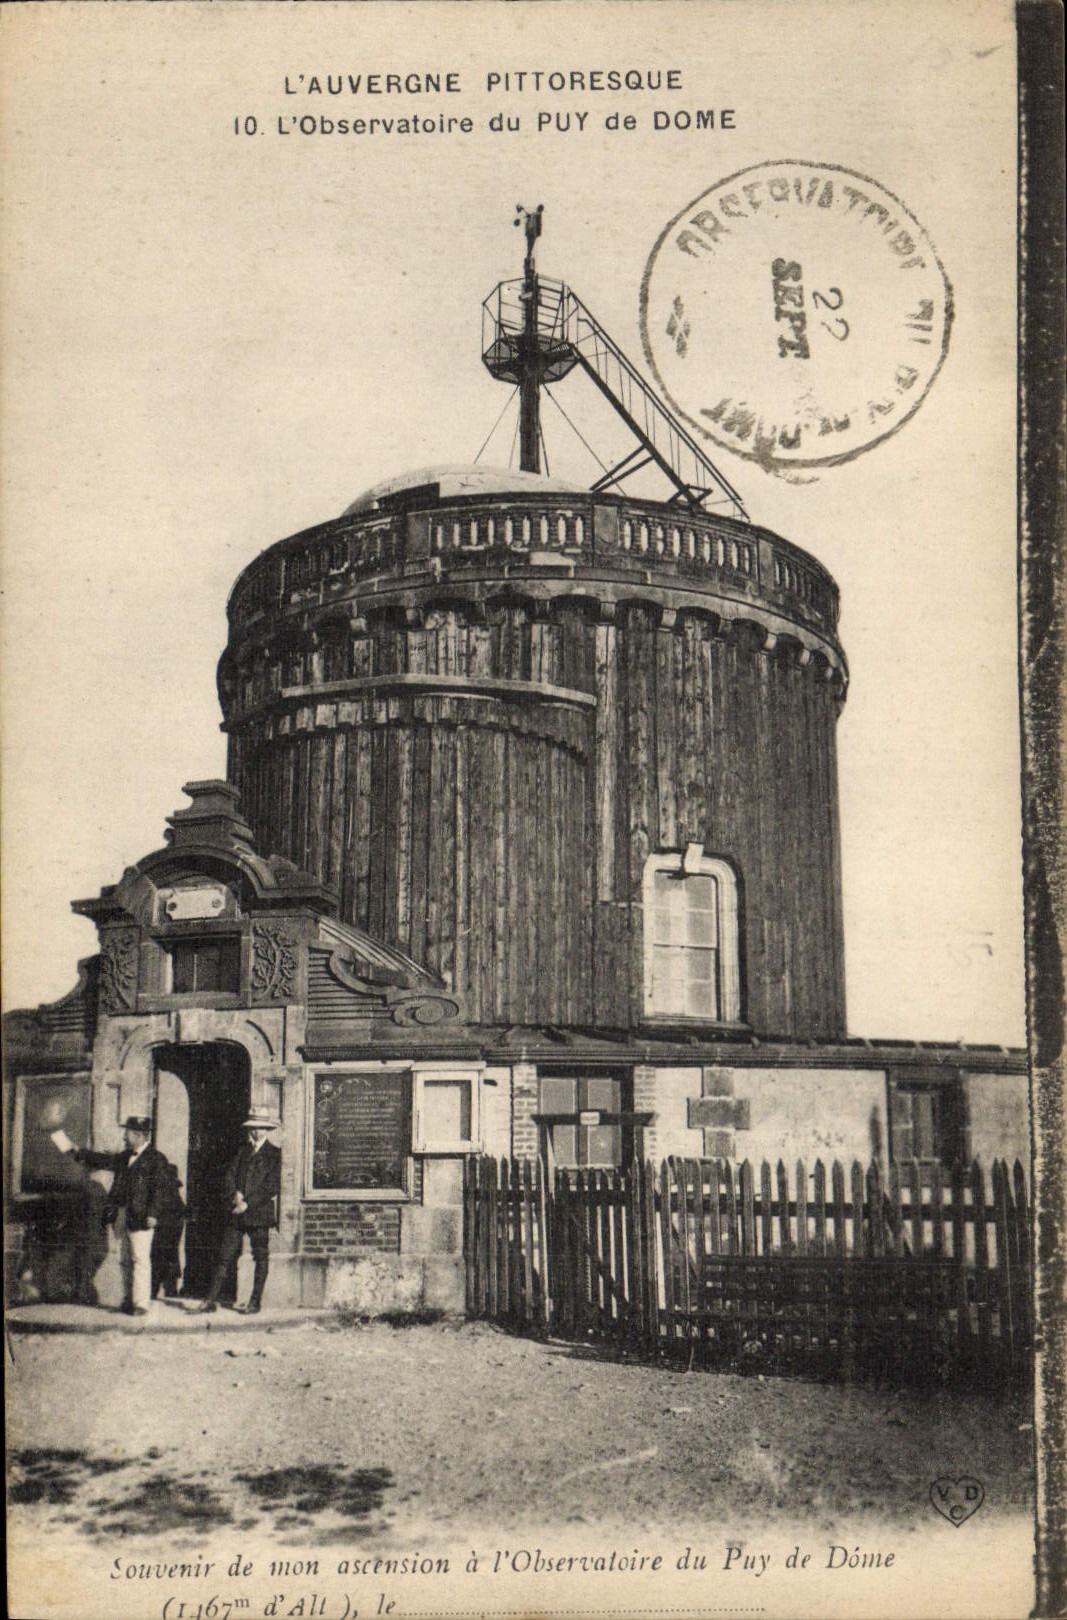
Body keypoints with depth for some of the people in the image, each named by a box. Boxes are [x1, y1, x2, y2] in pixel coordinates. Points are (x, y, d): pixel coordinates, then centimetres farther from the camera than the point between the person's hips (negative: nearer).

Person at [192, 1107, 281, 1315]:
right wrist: (235, 1195, -7)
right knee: (225, 1255, 2)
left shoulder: (274, 1154, -2)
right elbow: (230, 1175, 12)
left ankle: (255, 1302, 8)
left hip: (259, 1214, -5)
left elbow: (272, 1187, -9)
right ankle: (212, 1299, 3)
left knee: (260, 1257, 2)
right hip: (238, 1213, 5)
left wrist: (247, 1204, -13)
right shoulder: (243, 1152, 16)